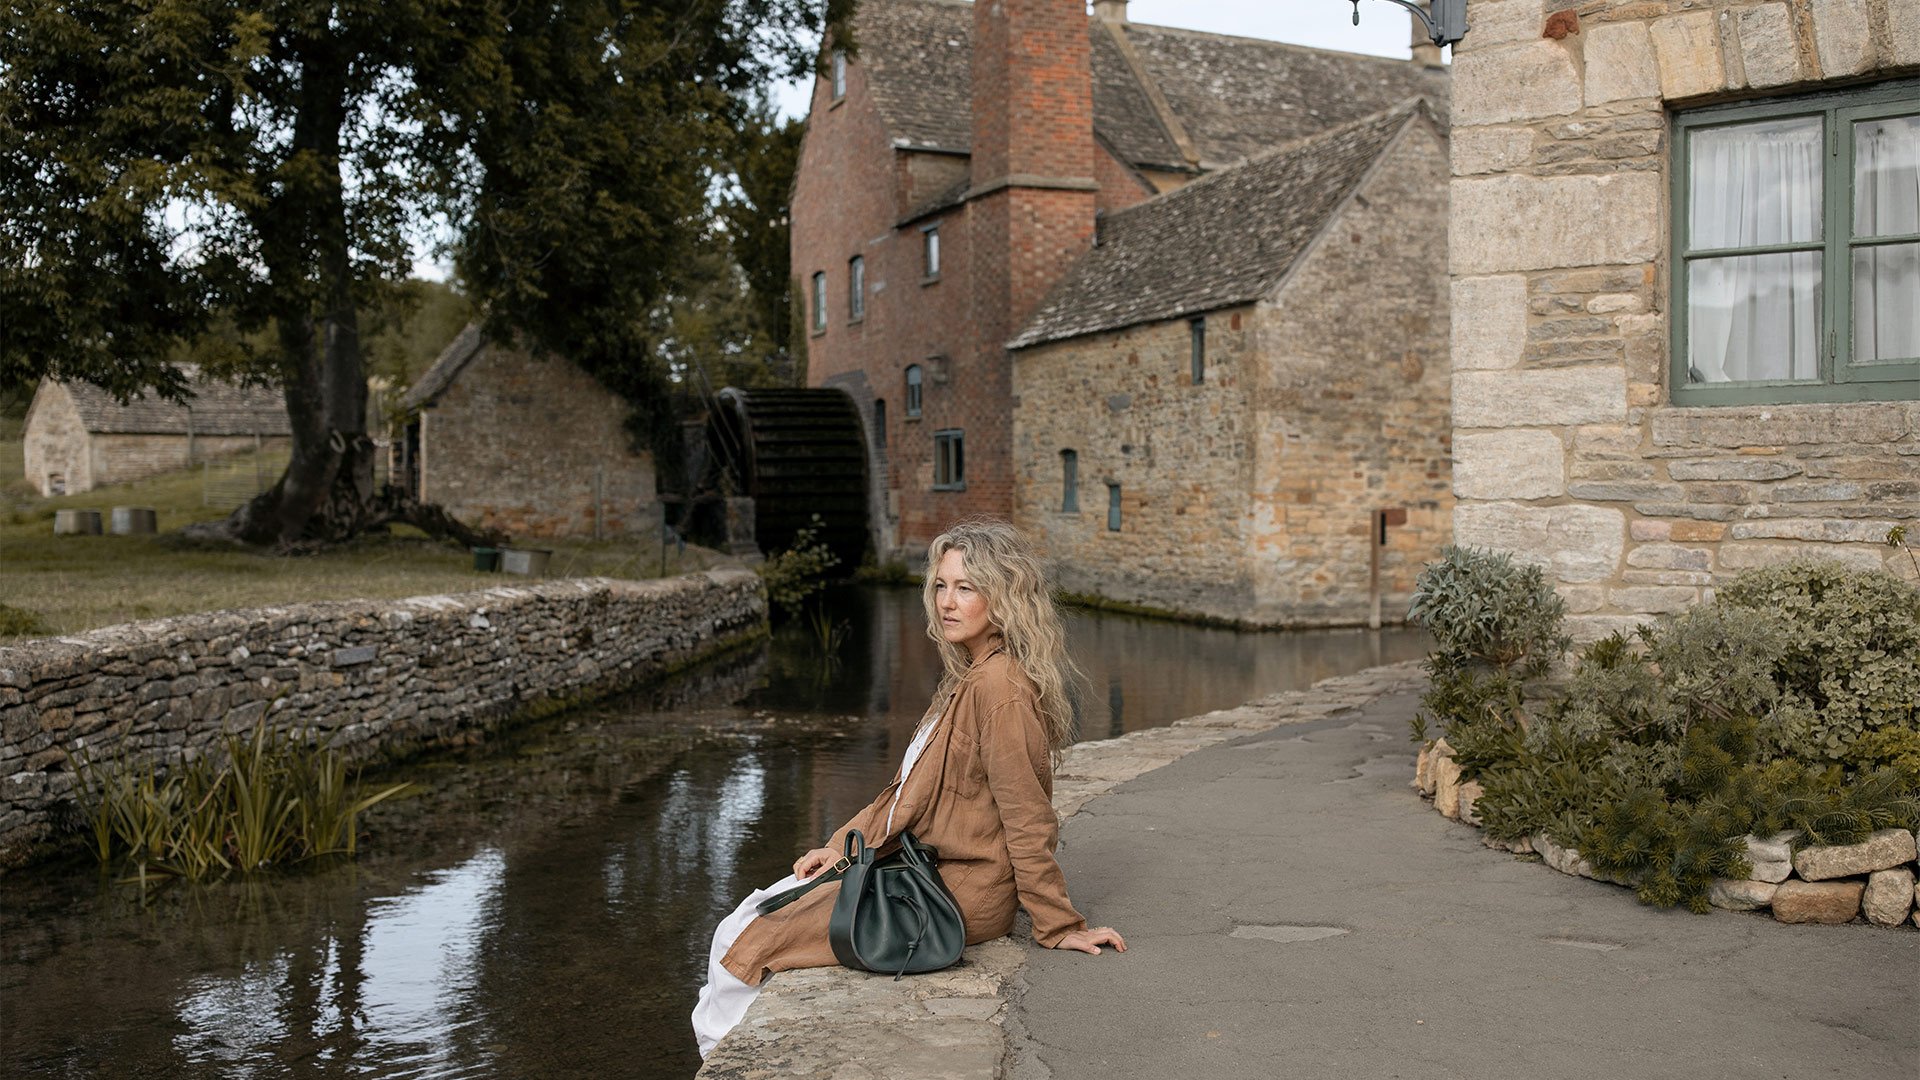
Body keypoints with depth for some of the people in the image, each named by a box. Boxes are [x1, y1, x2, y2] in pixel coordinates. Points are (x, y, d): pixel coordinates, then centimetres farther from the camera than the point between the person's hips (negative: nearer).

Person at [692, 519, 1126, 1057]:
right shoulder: (968, 676, 12)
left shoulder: (1000, 686, -21)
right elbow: (909, 787, 18)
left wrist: (1061, 928, -13)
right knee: (750, 917, 13)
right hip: (919, 868, 10)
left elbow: (1027, 819, -18)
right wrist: (842, 845, 11)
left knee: (748, 945, -6)